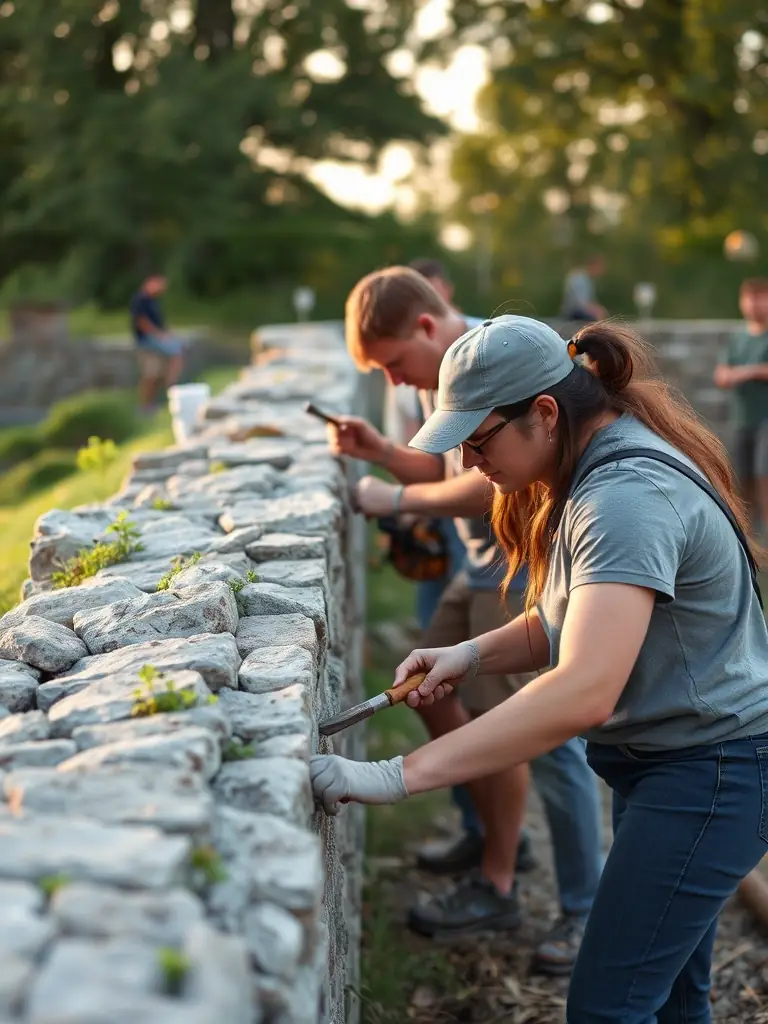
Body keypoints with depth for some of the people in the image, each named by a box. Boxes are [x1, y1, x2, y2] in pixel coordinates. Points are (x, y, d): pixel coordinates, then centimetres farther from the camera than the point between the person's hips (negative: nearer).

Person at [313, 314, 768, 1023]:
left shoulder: (629, 496, -28)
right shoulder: (590, 472, 6)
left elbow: (584, 692, -38)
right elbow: (565, 620, 14)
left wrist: (398, 776, -40)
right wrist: (473, 656, -6)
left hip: (709, 770, -10)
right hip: (659, 759, 10)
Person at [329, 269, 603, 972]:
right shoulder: (447, 376, 11)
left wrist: (396, 499, -20)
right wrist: (379, 452, 1)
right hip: (487, 564, 10)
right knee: (434, 692, 15)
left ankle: (587, 911, 5)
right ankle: (496, 836, 33)